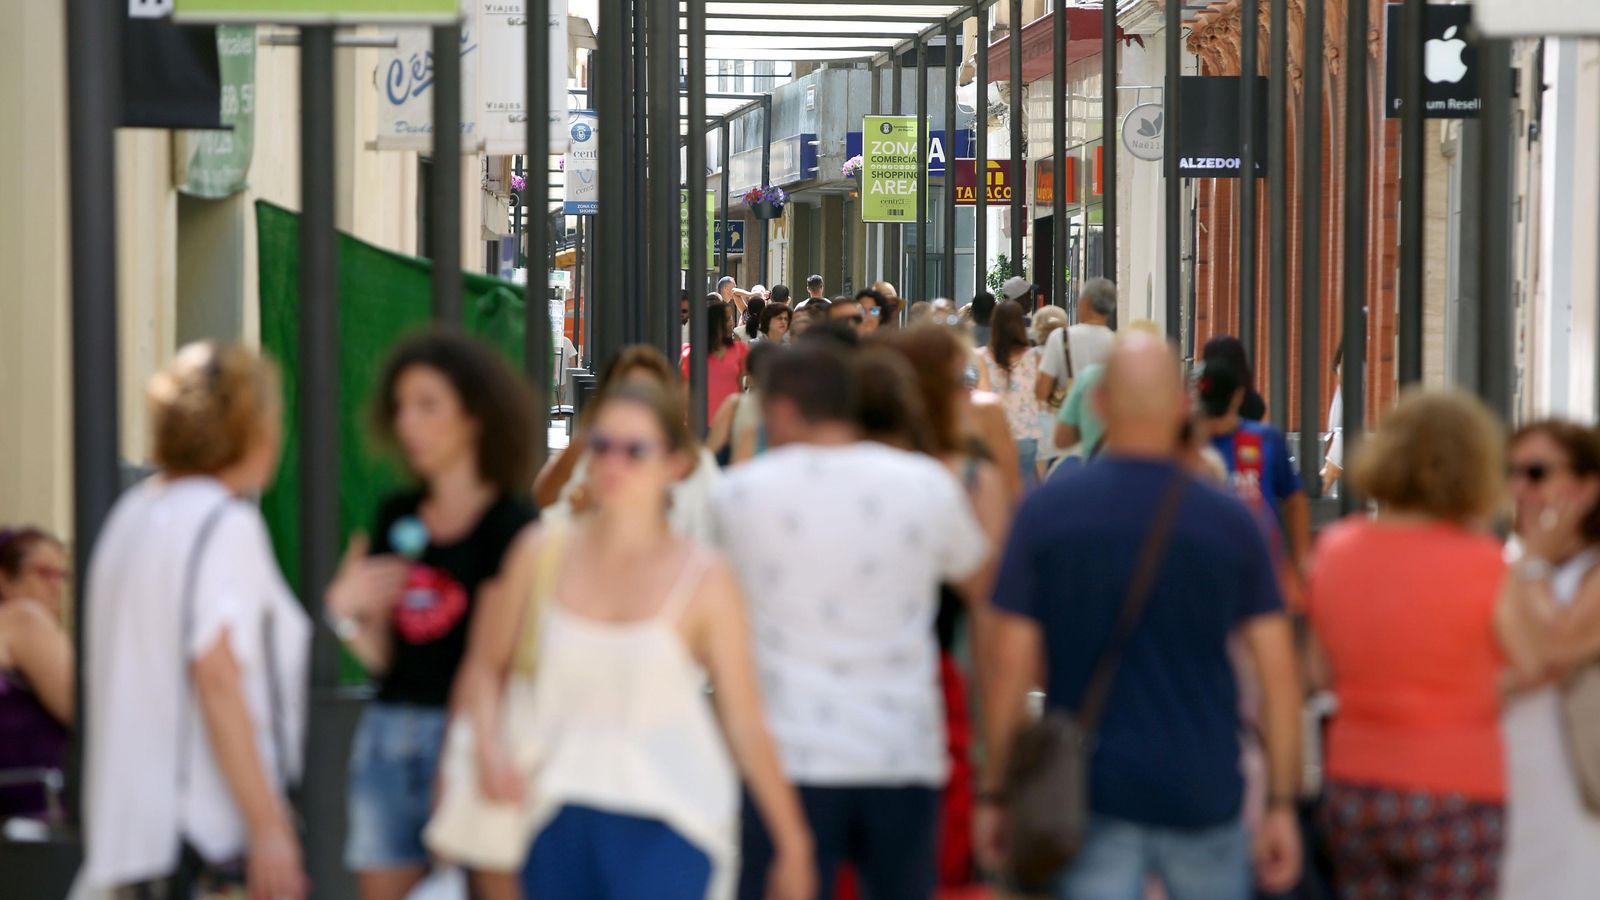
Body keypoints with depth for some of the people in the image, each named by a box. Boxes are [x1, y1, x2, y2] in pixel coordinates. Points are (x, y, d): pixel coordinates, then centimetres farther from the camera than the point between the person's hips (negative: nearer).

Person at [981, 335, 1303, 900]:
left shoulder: (1046, 511, -3)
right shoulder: (1230, 522, -1)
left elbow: (1009, 666, -4)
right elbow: (1278, 674, -2)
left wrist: (996, 792, 4)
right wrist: (1282, 804, 4)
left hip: (1088, 790, -1)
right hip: (1203, 790, 1)